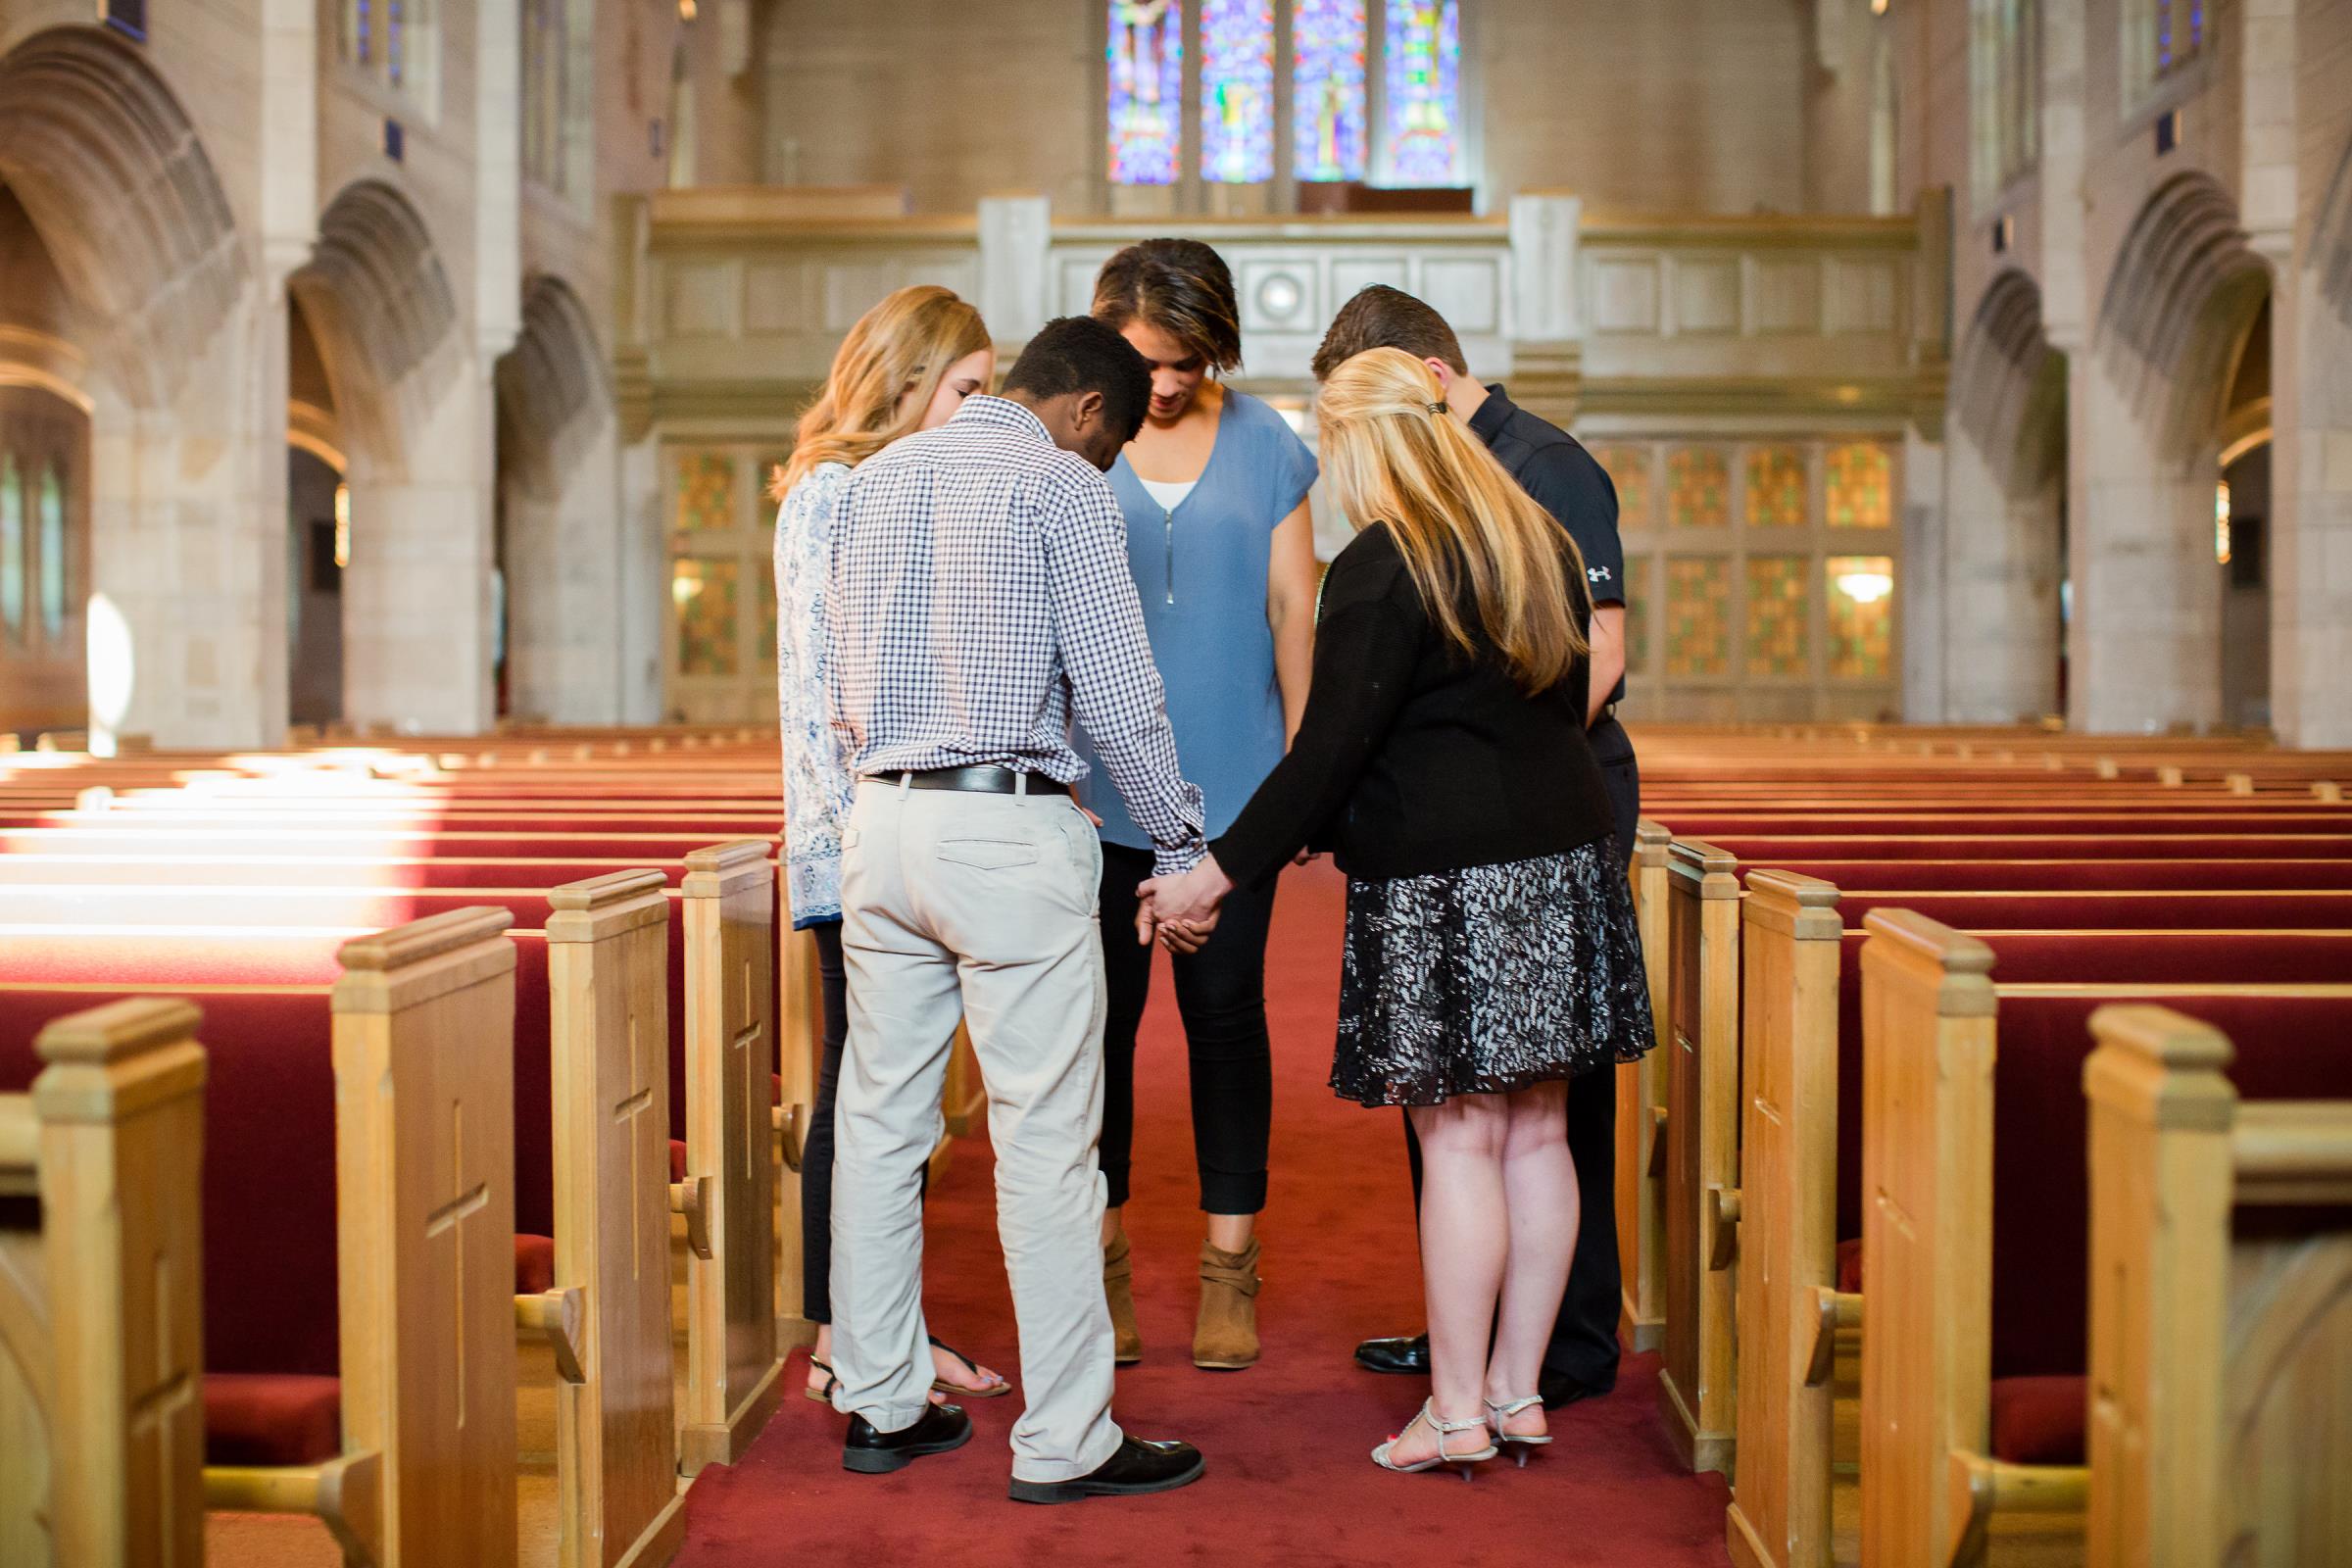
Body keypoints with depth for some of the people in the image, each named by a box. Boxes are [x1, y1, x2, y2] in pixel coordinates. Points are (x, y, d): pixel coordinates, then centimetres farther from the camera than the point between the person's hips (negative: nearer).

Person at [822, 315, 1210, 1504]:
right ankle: (1065, 1442, 4)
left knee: (878, 1124, 12)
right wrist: (1182, 847, 1)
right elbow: (1116, 692, -8)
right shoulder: (1062, 487, -5)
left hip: (881, 823, 7)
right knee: (1045, 1142, -2)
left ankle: (879, 1405, 21)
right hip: (1012, 833, -7)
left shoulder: (877, 478, 15)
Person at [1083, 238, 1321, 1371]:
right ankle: (1102, 1259, 18)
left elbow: (1293, 609, 7)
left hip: (1229, 785, 0)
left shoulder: (1266, 446, 5)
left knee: (1225, 1010, 4)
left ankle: (1228, 1268, 14)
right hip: (1099, 783, 0)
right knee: (1102, 1012, 4)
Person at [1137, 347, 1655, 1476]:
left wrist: (1221, 872, -8)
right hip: (1564, 857, 7)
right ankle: (1518, 1390, 19)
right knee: (1535, 1136, 10)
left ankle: (1457, 1409, 6)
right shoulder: (1543, 544, 12)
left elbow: (1329, 751, -14)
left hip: (1441, 878, -7)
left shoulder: (1382, 567, -11)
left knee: (1459, 1142, -2)